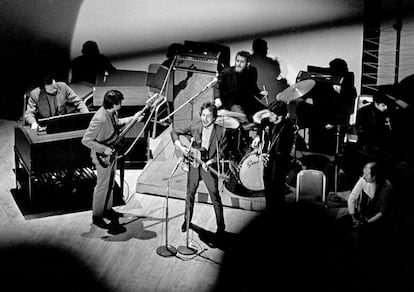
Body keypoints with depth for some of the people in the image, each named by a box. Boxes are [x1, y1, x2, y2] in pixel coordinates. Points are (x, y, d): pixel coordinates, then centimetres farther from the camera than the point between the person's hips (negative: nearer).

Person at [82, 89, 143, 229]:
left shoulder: (112, 112, -7)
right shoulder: (100, 119, -34)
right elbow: (86, 140, -30)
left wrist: (132, 118, 8)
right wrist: (104, 149, -27)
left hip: (112, 154, 9)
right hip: (102, 157, -9)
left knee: (110, 183, 22)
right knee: (102, 186, 6)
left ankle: (107, 209, 40)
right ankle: (97, 216, 22)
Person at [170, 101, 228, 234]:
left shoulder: (220, 131, -15)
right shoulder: (195, 127, -8)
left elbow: (221, 153, -10)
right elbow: (174, 132, 1)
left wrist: (210, 162, -24)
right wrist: (180, 147, -13)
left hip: (210, 167, -3)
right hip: (194, 164, 3)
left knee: (215, 197, 0)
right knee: (190, 193, 13)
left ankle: (221, 225, 14)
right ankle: (187, 220, 31)